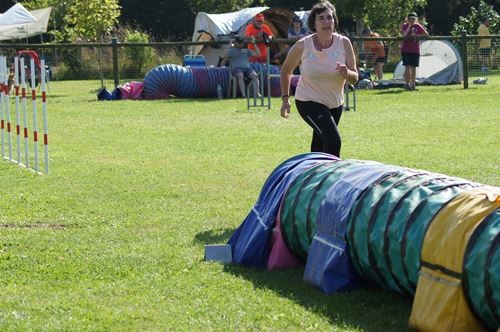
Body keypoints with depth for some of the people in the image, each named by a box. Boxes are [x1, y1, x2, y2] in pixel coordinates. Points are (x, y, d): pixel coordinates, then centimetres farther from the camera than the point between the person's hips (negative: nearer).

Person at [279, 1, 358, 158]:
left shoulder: (343, 43, -10)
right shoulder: (303, 46, -15)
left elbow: (355, 78, -8)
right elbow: (286, 70, 3)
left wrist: (346, 73, -30)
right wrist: (285, 98, -2)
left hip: (335, 104, 4)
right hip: (308, 102, -4)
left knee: (319, 149, 16)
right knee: (333, 140, -25)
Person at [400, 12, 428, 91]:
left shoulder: (417, 26, 5)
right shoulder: (405, 25, 1)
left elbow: (426, 34, 4)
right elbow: (404, 34, -17)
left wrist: (416, 35, -7)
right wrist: (409, 25, -16)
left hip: (415, 50, 2)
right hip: (406, 50, -2)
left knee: (413, 68, 3)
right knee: (407, 67, -7)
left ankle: (413, 84, 7)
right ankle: (407, 84, -5)